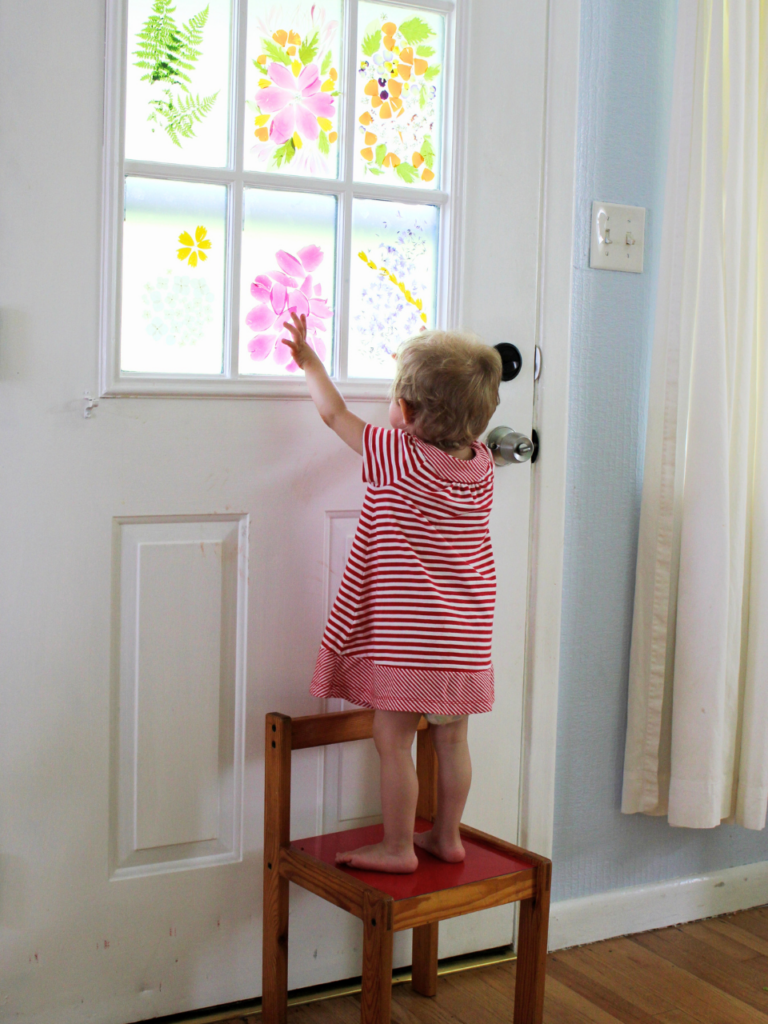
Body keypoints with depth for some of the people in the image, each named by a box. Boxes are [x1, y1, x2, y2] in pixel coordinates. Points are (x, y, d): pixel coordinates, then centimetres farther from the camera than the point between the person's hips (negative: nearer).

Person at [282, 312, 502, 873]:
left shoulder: (399, 457, -14)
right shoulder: (482, 465, 1)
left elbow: (336, 413, 0)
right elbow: (459, 437, 26)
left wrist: (309, 360, 16)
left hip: (405, 639, -6)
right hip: (465, 639, 7)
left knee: (393, 741, 4)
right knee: (451, 740, 16)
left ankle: (397, 847, 12)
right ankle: (447, 836, 28)